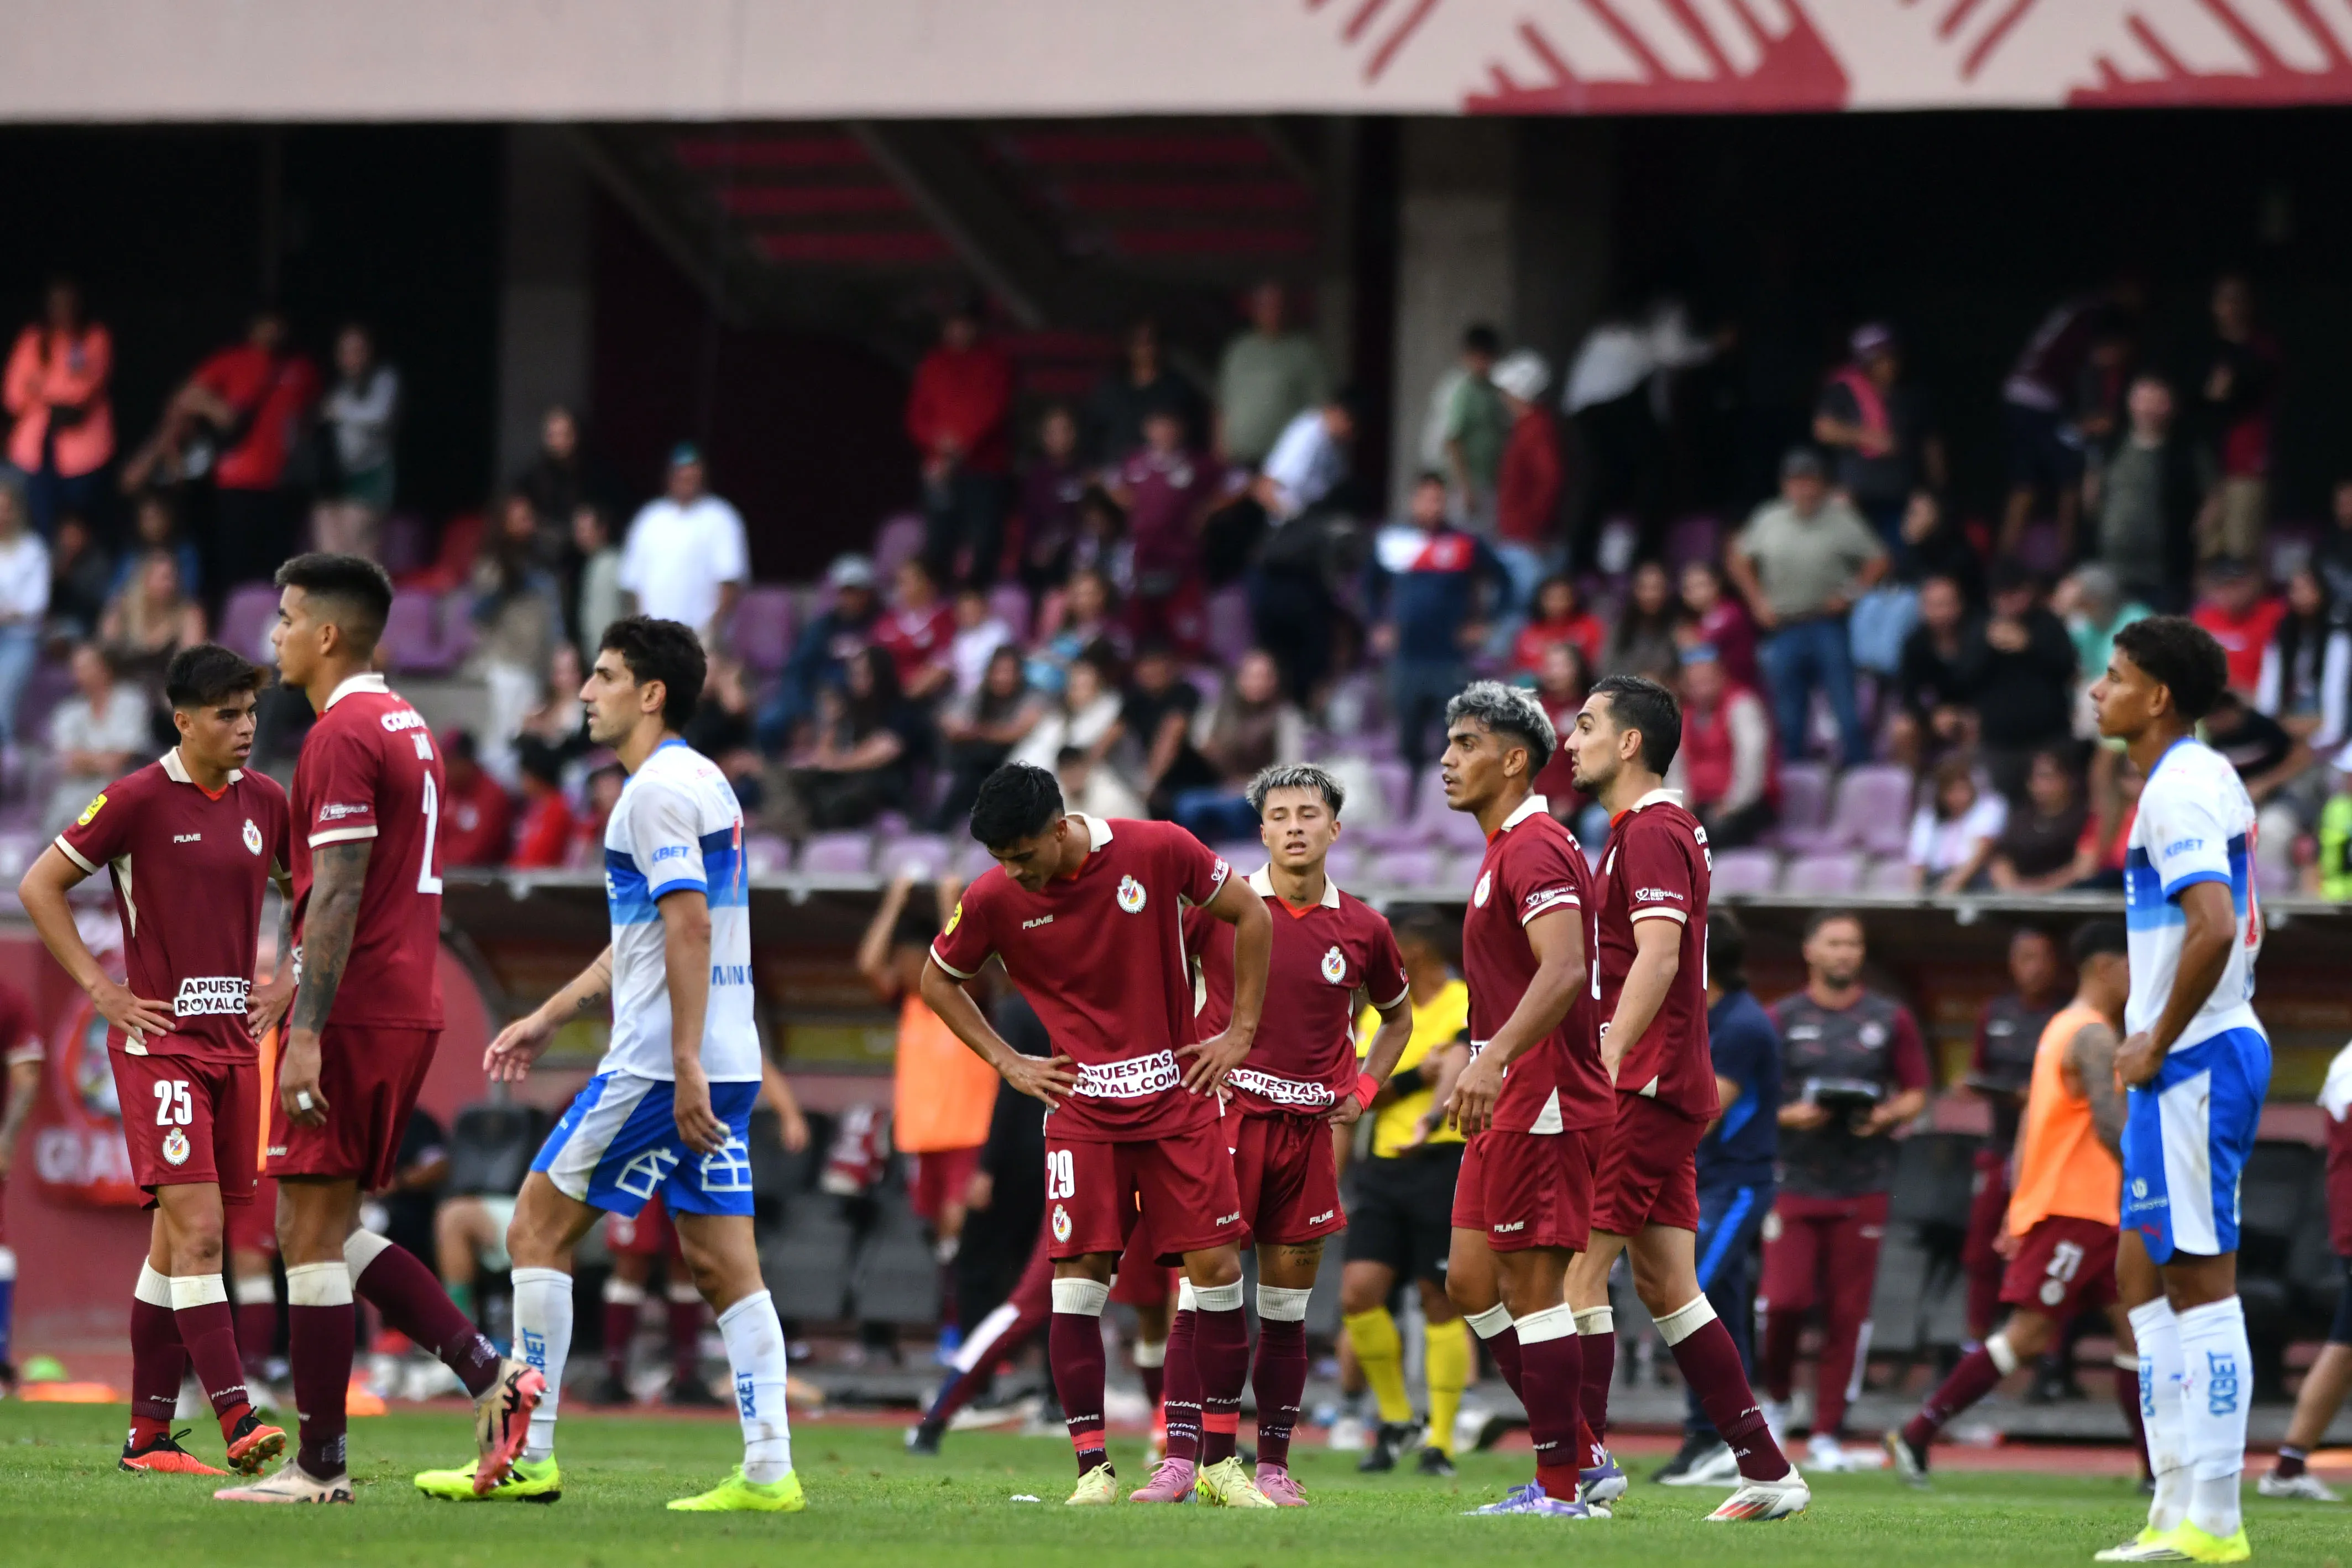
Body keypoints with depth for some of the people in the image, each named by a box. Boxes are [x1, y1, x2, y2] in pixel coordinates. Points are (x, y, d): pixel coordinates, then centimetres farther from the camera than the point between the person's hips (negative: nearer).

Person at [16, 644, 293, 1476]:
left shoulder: (264, 802, 9)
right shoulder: (138, 799, -8)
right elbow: (39, 886, -4)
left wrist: (287, 987, 13)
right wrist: (101, 990, -8)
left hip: (235, 1041, 6)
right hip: (159, 1041, -6)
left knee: (177, 1240, 8)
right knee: (195, 1230, -15)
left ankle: (149, 1435, 12)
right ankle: (237, 1422, -21)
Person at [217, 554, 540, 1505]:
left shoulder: (342, 734, -13)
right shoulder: (407, 728, 17)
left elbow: (337, 894, -20)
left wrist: (307, 1034, -22)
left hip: (352, 1015, -10)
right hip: (409, 1008, 10)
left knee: (311, 1232, -4)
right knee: (329, 1229, 15)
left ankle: (319, 1467, -2)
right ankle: (489, 1374, 3)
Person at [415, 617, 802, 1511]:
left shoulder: (660, 790, -12)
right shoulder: (703, 783, 20)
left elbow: (689, 928, -21)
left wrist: (684, 1065, -25)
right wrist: (549, 1018, 31)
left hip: (659, 1066, -9)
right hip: (727, 1065, 9)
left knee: (538, 1231, 0)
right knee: (725, 1266, 4)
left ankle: (527, 1459, 1)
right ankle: (768, 1471, -4)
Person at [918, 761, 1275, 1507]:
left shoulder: (1158, 851, -10)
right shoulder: (993, 900, -7)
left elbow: (1251, 915, 5)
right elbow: (938, 980, 11)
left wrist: (1241, 1033, 2)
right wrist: (1007, 1062, 3)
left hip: (1178, 1094, 0)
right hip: (1082, 1105, 0)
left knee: (1216, 1266, -3)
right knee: (1078, 1278, -10)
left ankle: (1220, 1462, 7)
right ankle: (1092, 1467, -4)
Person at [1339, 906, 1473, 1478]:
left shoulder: (1468, 1007, -4)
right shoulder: (1380, 1013, 14)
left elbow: (1459, 1065, -23)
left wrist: (1433, 1117, -42)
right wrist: (1417, 1075, -11)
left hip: (1446, 1165, -5)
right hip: (1384, 1168, 5)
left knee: (1440, 1303, -4)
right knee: (1359, 1293, -7)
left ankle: (1441, 1442, 4)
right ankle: (1394, 1419, 11)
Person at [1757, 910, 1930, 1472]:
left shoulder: (1890, 1019, 9)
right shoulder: (1782, 1019, 6)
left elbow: (1915, 1093, 12)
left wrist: (1887, 1116, -8)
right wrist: (1789, 1116, -13)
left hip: (1863, 1187, 1)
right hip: (1794, 1184, -1)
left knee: (1848, 1313, 0)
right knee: (1783, 1300, -12)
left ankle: (1828, 1433, 7)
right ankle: (1777, 1399, 15)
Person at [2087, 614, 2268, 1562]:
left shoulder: (2180, 790, -15)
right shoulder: (2206, 780, 17)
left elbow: (2215, 925, -27)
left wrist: (2157, 1046, -18)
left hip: (2192, 1062, -11)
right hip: (2198, 1054, 11)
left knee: (2200, 1282, -8)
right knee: (2144, 1273, 14)